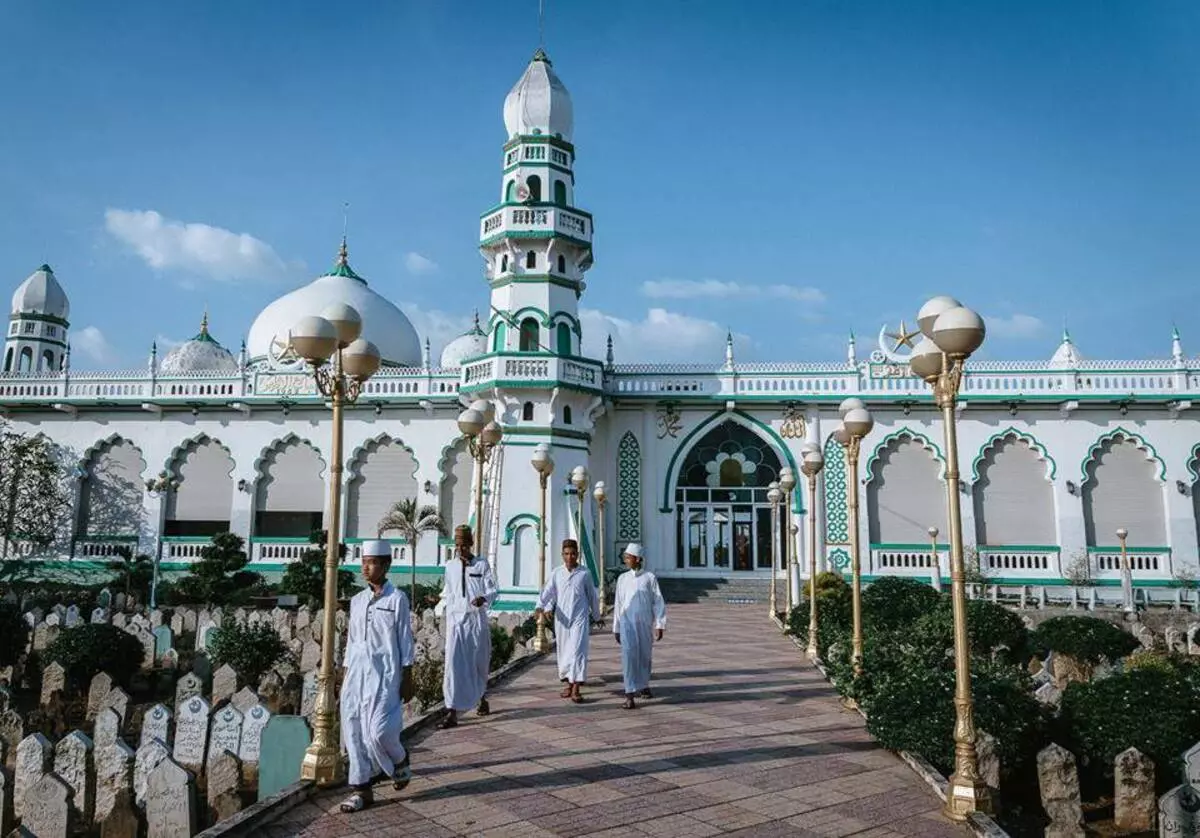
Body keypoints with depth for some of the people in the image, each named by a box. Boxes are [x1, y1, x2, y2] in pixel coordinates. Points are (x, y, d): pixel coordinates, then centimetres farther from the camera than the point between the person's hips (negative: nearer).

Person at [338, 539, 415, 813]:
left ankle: (400, 760, 20)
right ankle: (362, 790, 14)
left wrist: (407, 679, -4)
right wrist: (346, 676, 14)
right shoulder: (357, 601, 11)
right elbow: (352, 640, 16)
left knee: (378, 730, -12)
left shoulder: (397, 599, -4)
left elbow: (405, 641, -3)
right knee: (354, 731, 3)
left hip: (384, 673, -5)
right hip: (357, 672, 6)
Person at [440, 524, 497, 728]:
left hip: (477, 619, -1)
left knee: (480, 662, 14)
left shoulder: (482, 564, 0)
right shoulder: (450, 566, 8)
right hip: (456, 620, 1)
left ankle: (482, 698, 39)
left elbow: (492, 589, -5)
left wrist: (484, 598, -26)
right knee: (453, 664, -11)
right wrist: (444, 610, 18)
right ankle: (452, 712, -12)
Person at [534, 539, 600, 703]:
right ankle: (569, 683, 26)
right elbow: (548, 591, -5)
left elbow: (592, 596, 10)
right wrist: (540, 606, -23)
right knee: (563, 651, 10)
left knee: (578, 651, -11)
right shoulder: (556, 573, 4)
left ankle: (576, 689, -12)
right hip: (561, 619, 2)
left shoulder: (585, 574, 1)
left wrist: (596, 616, 17)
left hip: (580, 618, -2)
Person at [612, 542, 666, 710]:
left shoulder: (649, 578, -1)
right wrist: (616, 628, 12)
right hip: (627, 623, 0)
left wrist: (659, 625, -7)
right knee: (629, 656, -11)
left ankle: (644, 685, 36)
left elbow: (658, 602, -1)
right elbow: (618, 604, 11)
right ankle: (629, 695, -13)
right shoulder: (622, 578, 7)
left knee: (645, 656, 12)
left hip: (645, 623, 0)